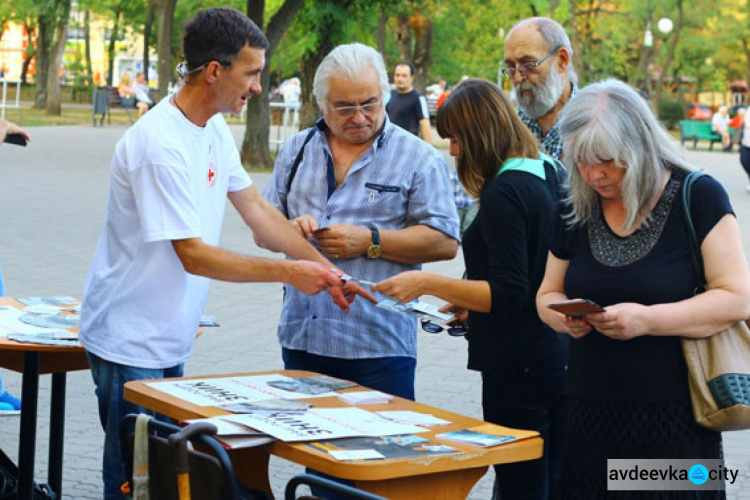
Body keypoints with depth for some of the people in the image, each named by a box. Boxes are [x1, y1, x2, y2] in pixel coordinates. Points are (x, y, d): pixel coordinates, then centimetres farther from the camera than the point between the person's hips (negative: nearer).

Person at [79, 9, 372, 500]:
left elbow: (256, 208, 10)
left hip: (171, 342, 9)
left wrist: (326, 270, 3)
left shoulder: (215, 128, 5)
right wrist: (289, 273, -20)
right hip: (130, 344, -9)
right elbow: (194, 256, -24)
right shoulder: (160, 144, -24)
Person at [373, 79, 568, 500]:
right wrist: (469, 303, 19)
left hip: (517, 370, -9)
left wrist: (429, 284, -22)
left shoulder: (503, 193, -18)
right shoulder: (547, 176, 10)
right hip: (559, 358, 10)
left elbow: (509, 295, -22)